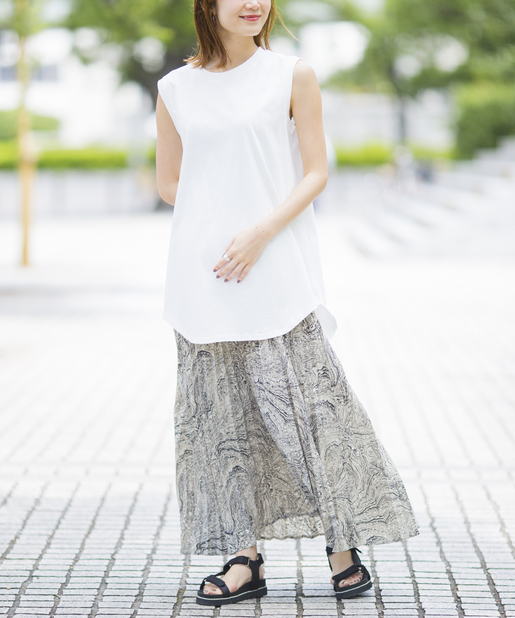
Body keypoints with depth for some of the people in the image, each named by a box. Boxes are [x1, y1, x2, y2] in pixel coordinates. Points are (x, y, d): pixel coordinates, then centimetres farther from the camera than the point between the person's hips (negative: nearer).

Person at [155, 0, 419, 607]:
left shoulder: (293, 75, 1)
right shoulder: (177, 88, 8)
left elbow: (316, 173, -1)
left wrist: (261, 230, -12)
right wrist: (219, 215, 2)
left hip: (276, 268, -3)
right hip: (203, 272, 3)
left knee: (304, 397, -4)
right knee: (223, 410, 5)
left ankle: (343, 545, 10)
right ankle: (244, 559, 12)